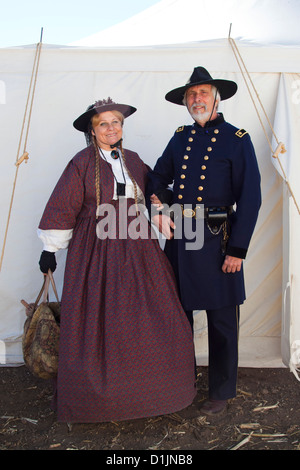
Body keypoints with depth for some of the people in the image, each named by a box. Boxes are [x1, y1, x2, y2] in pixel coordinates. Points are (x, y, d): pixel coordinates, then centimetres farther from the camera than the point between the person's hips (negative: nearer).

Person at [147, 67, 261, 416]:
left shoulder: (237, 139, -2)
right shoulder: (180, 137, 12)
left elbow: (250, 199, -7)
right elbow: (159, 177, 20)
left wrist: (237, 250, -11)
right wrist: (157, 206, -2)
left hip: (216, 240, -4)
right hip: (178, 237, 5)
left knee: (221, 321, 7)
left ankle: (221, 392, 26)